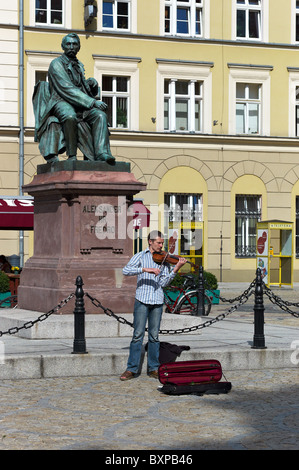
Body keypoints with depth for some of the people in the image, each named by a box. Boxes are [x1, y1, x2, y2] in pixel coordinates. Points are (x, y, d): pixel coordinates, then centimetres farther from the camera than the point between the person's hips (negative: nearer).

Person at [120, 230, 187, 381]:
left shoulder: (164, 259, 11)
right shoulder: (140, 256, 4)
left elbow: (164, 282, 2)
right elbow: (126, 270, -13)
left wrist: (176, 269, -11)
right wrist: (145, 269, -24)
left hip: (157, 301, 3)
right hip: (142, 300, -3)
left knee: (154, 336, 6)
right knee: (138, 334, -5)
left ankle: (153, 368, 14)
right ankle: (131, 369, 0)